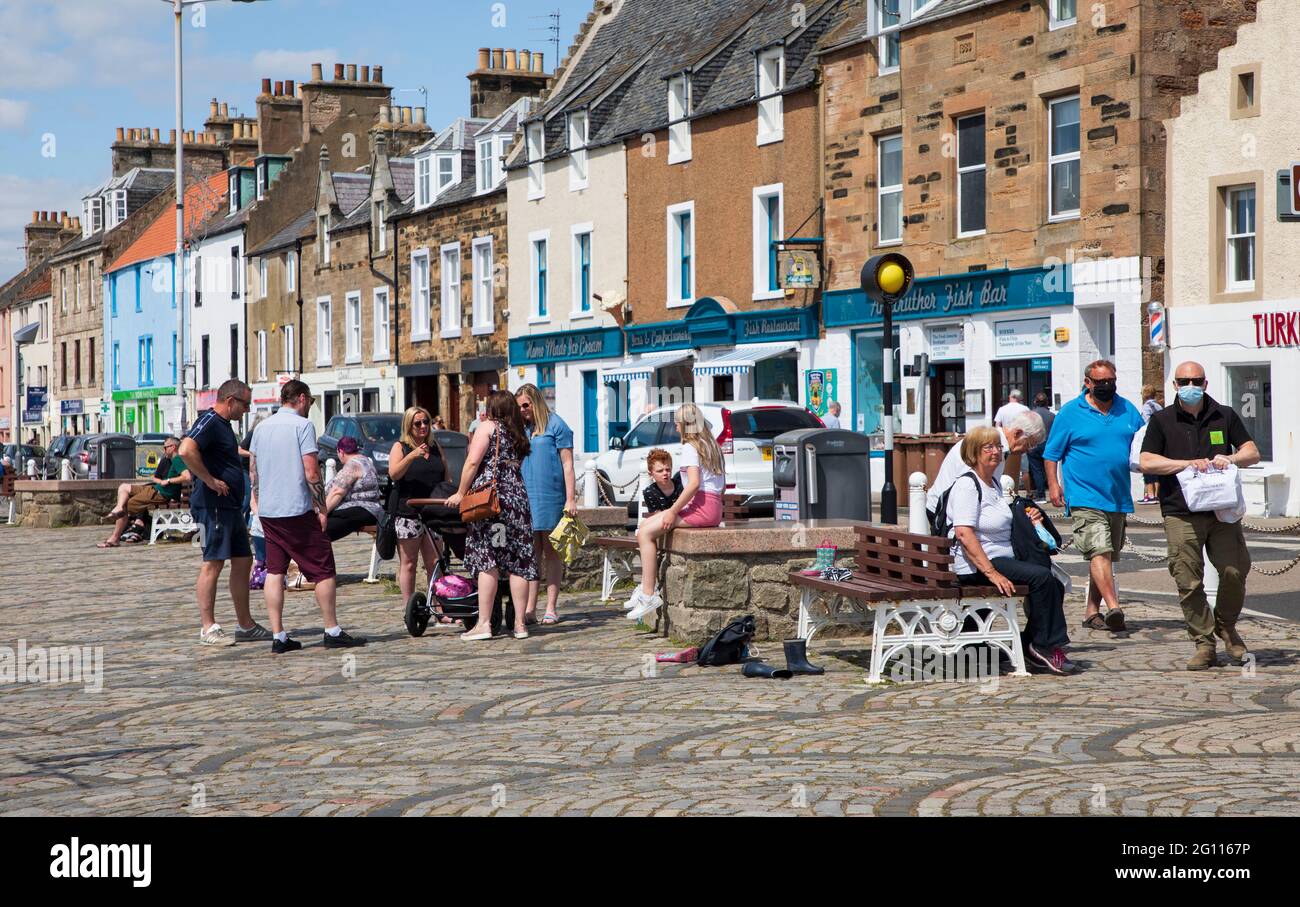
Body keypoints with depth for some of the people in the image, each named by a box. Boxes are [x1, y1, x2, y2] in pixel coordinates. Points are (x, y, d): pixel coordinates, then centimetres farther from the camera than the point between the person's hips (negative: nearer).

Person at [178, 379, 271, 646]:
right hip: (213, 505, -11)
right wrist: (210, 481, -22)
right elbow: (186, 450, -29)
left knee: (243, 561, 12)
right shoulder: (210, 421, -13)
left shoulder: (223, 424, 19)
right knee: (213, 564, -7)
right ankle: (208, 628, -3)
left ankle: (246, 625, 18)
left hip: (230, 506, 11)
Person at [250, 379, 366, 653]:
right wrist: (321, 508, -8)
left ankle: (278, 637, 4)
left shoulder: (261, 428, 12)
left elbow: (253, 471, 15)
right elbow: (311, 472, -14)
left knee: (274, 571, 7)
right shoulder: (302, 425, -9)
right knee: (323, 570, 2)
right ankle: (332, 632, 3)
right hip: (297, 510, -7)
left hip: (267, 512, 7)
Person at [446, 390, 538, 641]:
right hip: (517, 496, 6)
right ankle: (520, 623, 4)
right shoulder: (516, 433, 18)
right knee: (518, 562, 4)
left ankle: (483, 624, -9)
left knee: (487, 562, -6)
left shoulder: (488, 427, 0)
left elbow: (473, 462, -10)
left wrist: (461, 493, -2)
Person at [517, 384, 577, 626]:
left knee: (551, 553, 2)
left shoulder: (555, 425, 0)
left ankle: (551, 608, 5)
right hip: (525, 497, 4)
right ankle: (529, 609, 1)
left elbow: (567, 463, -3)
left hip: (551, 497, -4)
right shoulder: (520, 428, 15)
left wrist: (570, 499, -9)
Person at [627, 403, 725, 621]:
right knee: (645, 527, 11)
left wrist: (673, 512, -16)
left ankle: (649, 594, -17)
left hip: (700, 506, -10)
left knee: (645, 534, -13)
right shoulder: (711, 445, 19)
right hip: (713, 508, 10)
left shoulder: (690, 447, -9)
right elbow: (722, 484, 20)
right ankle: (646, 587, 6)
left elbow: (694, 483, -22)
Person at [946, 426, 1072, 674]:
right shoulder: (966, 484, -10)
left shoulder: (994, 484, 21)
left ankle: (1031, 645, 0)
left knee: (1054, 586, -6)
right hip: (975, 566, -10)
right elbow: (964, 533, -22)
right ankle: (1043, 645, -14)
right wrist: (991, 572, -28)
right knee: (1041, 577, -25)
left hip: (1002, 559, 10)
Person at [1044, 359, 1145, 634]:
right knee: (1100, 551, -20)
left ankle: (1092, 611, 22)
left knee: (1107, 555, 12)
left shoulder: (1128, 410, 11)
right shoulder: (1070, 412, 0)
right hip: (1084, 496, -6)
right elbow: (1052, 453, 3)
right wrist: (1053, 484, -6)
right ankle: (1113, 608, -30)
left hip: (1118, 498, 6)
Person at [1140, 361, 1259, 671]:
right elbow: (1147, 462, 0)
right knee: (1189, 583, -4)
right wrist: (1188, 463, -11)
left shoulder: (1225, 416, 13)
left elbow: (1252, 453, 12)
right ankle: (1204, 645, 5)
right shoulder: (1162, 420, 9)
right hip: (1180, 514, -1)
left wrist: (1231, 459, -10)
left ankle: (1226, 627, 19)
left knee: (1235, 572, -7)